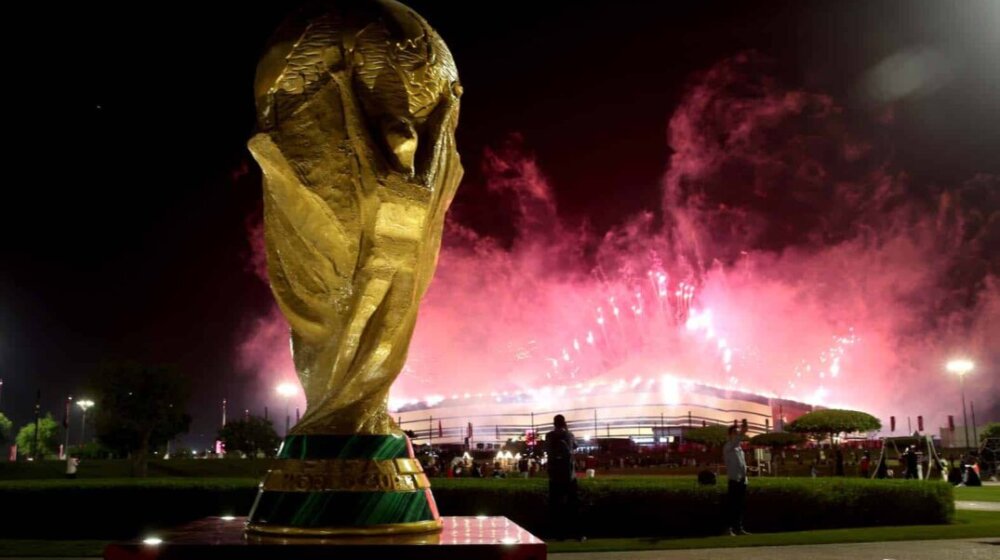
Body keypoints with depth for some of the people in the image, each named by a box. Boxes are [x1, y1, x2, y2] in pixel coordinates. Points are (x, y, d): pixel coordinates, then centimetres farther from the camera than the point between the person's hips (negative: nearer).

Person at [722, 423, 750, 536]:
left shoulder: (739, 447, 20)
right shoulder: (728, 446, -4)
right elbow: (735, 440, -28)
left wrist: (745, 477, 15)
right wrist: (742, 433, -42)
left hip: (742, 479, 8)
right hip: (734, 479, -8)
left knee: (741, 505, 9)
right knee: (732, 504, -9)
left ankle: (739, 528, 13)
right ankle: (729, 528, -8)